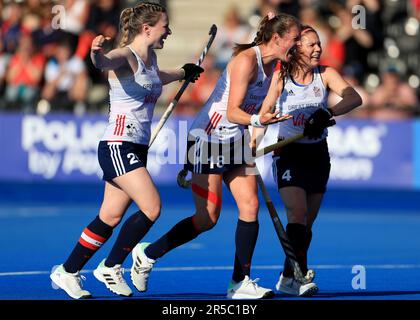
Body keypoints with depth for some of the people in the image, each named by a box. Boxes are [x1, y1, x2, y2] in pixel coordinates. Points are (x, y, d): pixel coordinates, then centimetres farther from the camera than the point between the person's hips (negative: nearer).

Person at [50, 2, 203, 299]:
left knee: (110, 217, 8)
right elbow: (104, 62, -37)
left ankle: (68, 272, 17)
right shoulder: (125, 56, -13)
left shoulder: (150, 58, 14)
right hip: (118, 146, -9)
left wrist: (183, 72, 51)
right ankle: (111, 267, -3)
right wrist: (97, 53, -60)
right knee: (151, 208, -17)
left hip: (138, 149, 9)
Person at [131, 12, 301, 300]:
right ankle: (147, 254, 11)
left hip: (236, 143, 9)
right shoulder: (247, 60, -20)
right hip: (209, 139, -9)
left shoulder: (273, 66, 7)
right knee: (207, 218, -6)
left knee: (250, 206, -3)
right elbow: (232, 112, -23)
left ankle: (241, 282, 1)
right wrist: (256, 120, -41)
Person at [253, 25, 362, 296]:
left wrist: (327, 113, -34)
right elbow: (265, 111, -2)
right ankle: (298, 274, -24)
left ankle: (290, 278, 19)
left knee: (307, 223, 8)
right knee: (297, 214, -20)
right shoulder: (281, 77, -7)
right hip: (289, 154, -3)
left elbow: (354, 98, -17)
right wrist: (253, 145, -15)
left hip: (317, 154, 3)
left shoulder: (325, 74, -3)